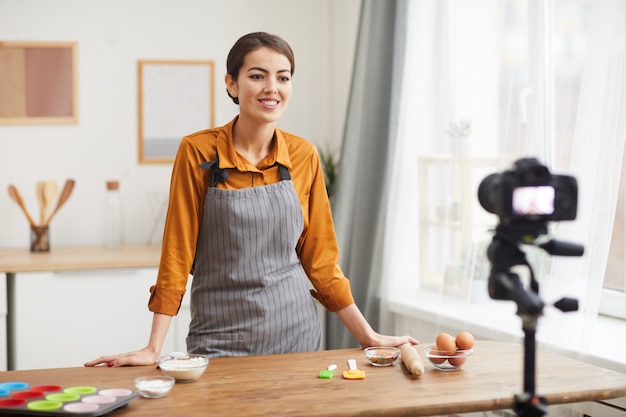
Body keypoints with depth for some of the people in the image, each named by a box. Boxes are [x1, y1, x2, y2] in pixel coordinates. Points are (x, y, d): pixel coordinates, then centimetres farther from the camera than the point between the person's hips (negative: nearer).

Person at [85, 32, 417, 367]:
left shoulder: (304, 156, 0)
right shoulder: (198, 152, -8)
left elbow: (319, 257, 7)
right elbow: (177, 251, -5)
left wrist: (368, 336, 7)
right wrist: (153, 349, -8)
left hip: (296, 331, 3)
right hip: (221, 336, -2)